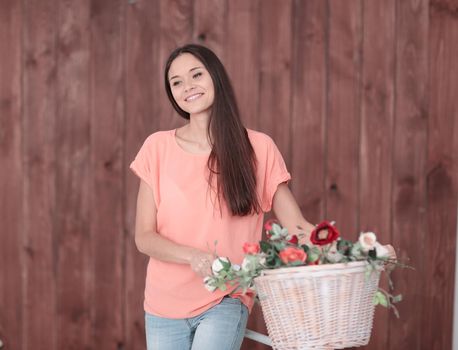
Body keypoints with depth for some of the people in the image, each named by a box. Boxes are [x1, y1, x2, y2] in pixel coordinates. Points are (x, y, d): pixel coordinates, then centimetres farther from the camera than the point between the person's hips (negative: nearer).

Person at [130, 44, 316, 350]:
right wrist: (193, 256, -20)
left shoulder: (258, 149, -1)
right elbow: (144, 238, -1)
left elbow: (297, 226, -2)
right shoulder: (158, 147, 1)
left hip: (225, 303, -2)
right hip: (165, 304, 2)